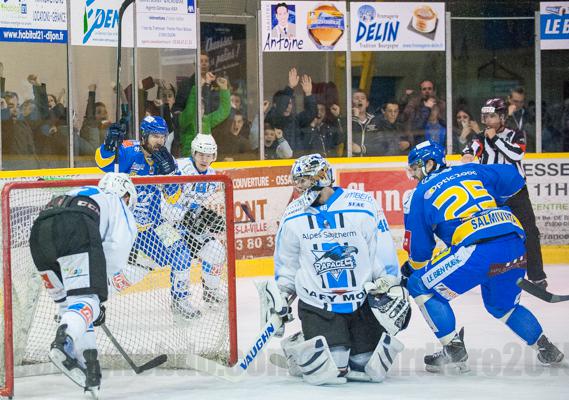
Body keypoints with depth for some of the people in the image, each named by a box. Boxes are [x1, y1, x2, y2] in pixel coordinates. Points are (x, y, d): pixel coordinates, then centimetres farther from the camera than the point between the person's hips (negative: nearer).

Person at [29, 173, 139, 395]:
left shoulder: (77, 195, 44)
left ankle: (88, 367, 10)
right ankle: (62, 344, -39)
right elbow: (115, 254, 11)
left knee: (68, 302, 16)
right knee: (87, 298, -11)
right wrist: (101, 295, 15)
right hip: (76, 230, -6)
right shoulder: (119, 206, 29)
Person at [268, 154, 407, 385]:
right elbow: (286, 262, 12)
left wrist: (392, 288, -3)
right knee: (329, 374, -17)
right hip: (317, 306, -1)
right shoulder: (293, 216, -2)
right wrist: (281, 297, 14)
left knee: (371, 370, 1)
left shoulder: (363, 206, -9)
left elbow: (384, 253, -2)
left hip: (363, 303, 1)